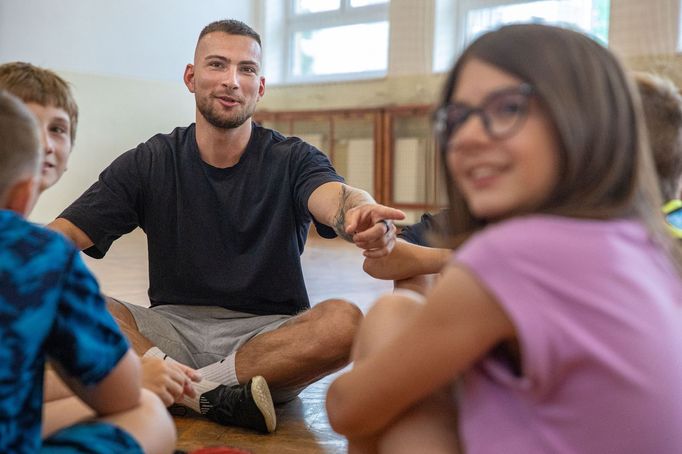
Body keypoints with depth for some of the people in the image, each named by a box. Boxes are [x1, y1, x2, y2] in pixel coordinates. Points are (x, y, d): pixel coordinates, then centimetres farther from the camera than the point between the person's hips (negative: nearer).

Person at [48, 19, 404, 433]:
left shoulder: (291, 160, -1)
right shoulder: (149, 163, 3)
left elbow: (334, 198, -24)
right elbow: (63, 236, -6)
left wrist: (364, 214, -50)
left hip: (269, 336, 0)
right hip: (173, 329, 1)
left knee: (345, 321, -31)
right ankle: (211, 394, -25)